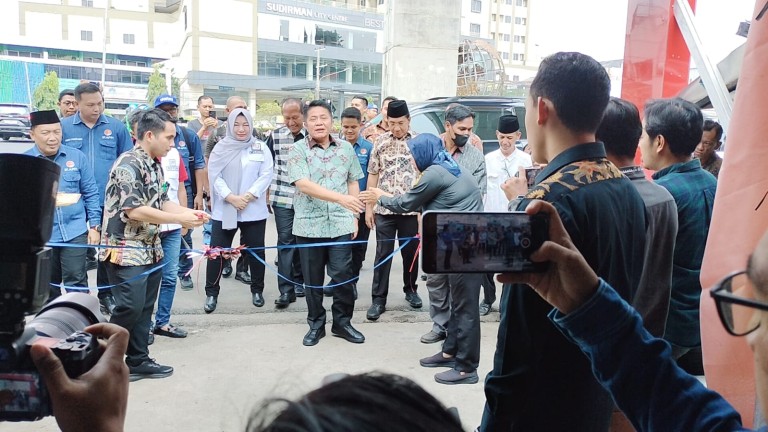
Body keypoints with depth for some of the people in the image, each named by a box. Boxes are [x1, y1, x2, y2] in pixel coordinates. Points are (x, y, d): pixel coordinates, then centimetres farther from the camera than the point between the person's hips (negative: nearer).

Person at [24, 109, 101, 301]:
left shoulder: (77, 157, 2)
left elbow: (90, 193, 4)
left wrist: (94, 226, 0)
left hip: (74, 231, -1)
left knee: (76, 281, 1)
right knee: (47, 286, 15)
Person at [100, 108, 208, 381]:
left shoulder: (154, 164, 11)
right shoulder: (128, 165, -18)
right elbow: (135, 211, -24)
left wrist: (189, 212, 1)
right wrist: (181, 219, -19)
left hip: (150, 250, 9)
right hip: (125, 251, -9)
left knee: (145, 309, 12)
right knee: (129, 309, -7)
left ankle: (138, 360, 22)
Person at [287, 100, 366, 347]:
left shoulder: (346, 148, 7)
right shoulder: (298, 150, -4)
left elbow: (353, 182, 13)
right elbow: (304, 185, -17)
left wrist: (354, 216, 6)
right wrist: (341, 198, -26)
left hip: (341, 224, 2)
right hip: (309, 225, -1)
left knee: (343, 275, 3)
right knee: (313, 279, 9)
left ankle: (342, 322, 21)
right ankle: (316, 325, 24)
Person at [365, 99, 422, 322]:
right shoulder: (381, 142, 2)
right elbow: (372, 175, 6)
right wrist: (368, 207, 3)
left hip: (411, 209, 0)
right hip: (384, 208, 0)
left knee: (411, 251, 13)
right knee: (383, 254, 4)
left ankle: (410, 290, 33)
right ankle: (378, 299, 12)